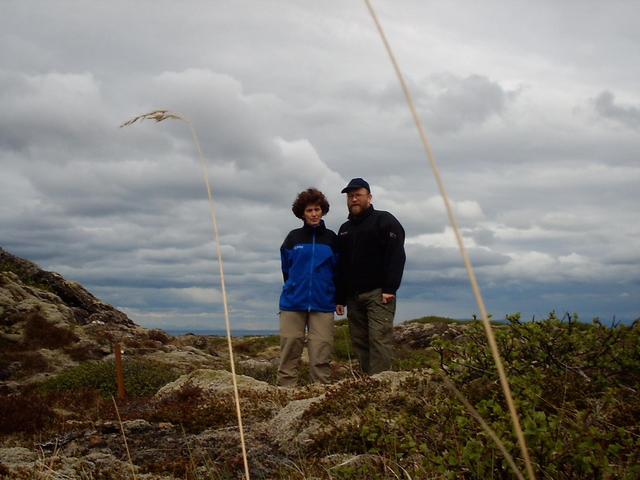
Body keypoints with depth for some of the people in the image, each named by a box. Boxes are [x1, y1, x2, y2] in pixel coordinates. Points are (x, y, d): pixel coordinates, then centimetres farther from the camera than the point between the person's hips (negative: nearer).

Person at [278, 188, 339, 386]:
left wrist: (332, 293, 7)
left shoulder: (331, 239, 7)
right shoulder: (293, 238, 7)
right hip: (293, 303, 0)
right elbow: (286, 268, 15)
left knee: (321, 355, -3)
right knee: (289, 350, -2)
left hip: (323, 303, 0)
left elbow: (337, 270, 12)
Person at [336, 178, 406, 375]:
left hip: (378, 294, -7)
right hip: (353, 297, 7)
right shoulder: (345, 229, 22)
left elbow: (396, 256, -9)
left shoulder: (384, 221, 2)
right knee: (359, 342, 3)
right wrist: (340, 298, 16)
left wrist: (389, 289, -18)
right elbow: (340, 267, 23)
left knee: (379, 338, -15)